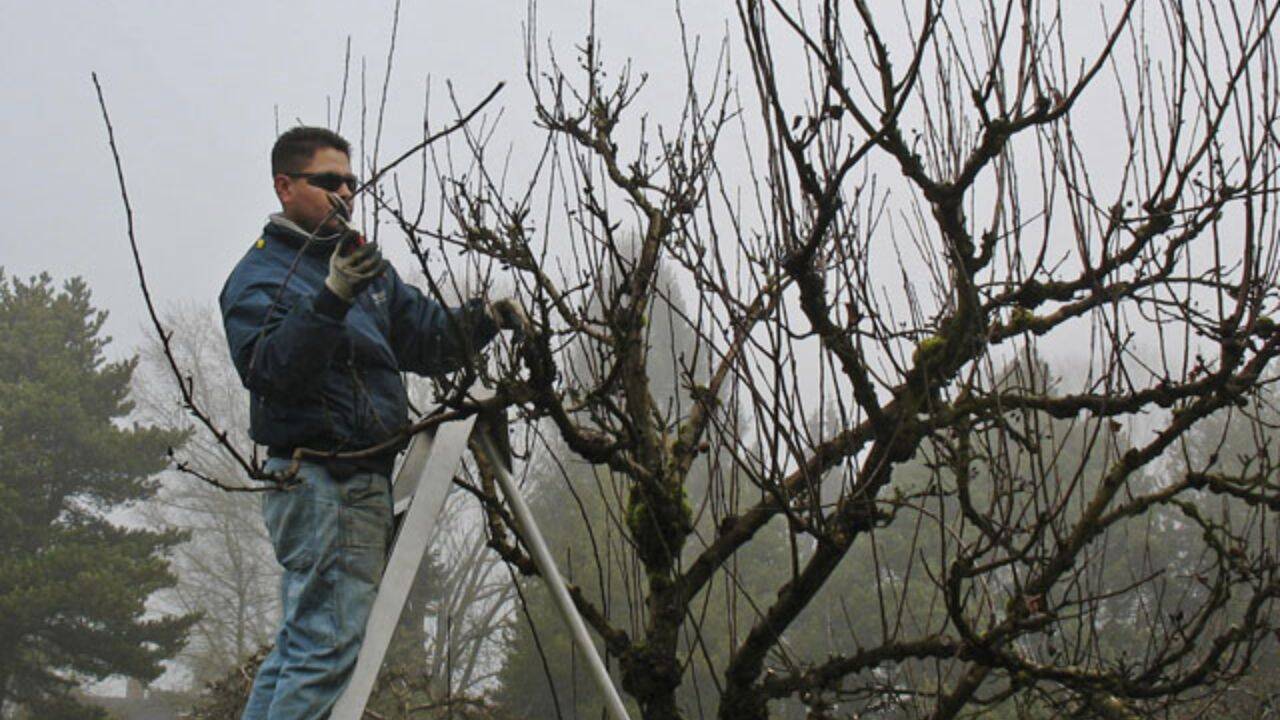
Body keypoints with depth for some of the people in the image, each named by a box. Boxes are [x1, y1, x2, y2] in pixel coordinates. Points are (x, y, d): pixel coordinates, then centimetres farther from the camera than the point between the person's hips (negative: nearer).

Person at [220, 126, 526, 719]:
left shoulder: (367, 266, 19)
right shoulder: (258, 275, -6)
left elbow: (426, 339, 20)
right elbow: (269, 369, -22)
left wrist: (483, 319, 1)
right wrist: (332, 298, -32)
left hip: (362, 482, 9)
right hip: (321, 481, -9)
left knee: (302, 644, 12)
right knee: (329, 647, -14)